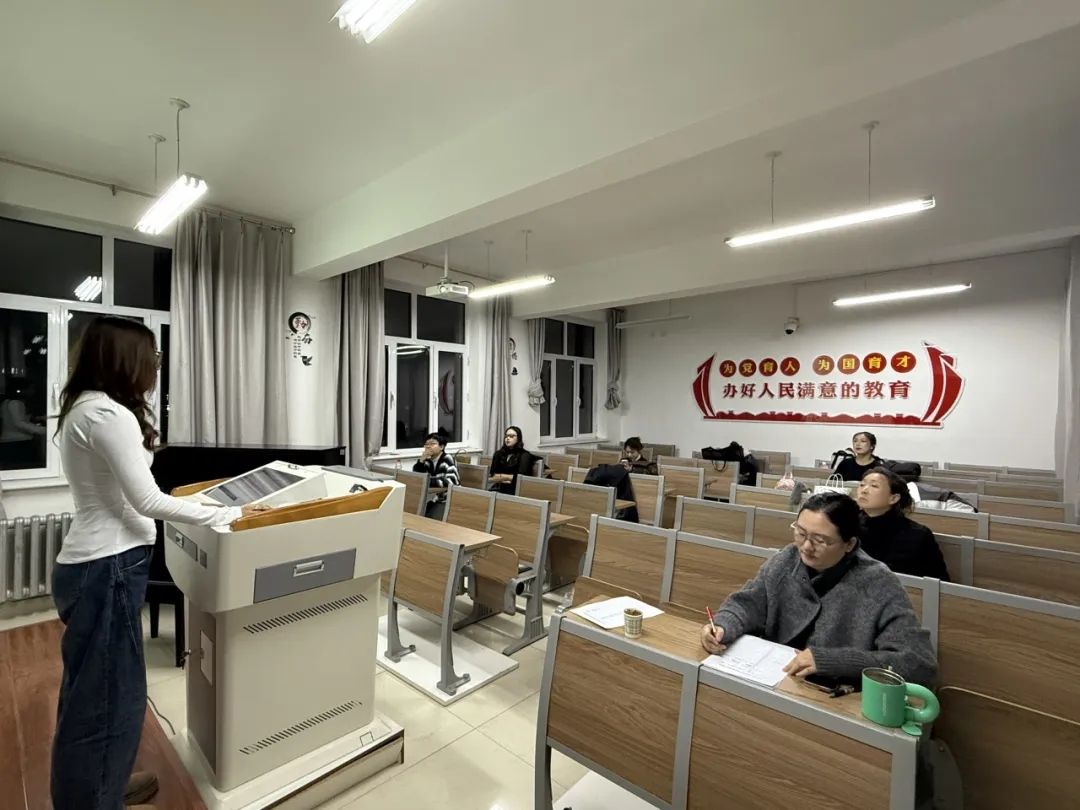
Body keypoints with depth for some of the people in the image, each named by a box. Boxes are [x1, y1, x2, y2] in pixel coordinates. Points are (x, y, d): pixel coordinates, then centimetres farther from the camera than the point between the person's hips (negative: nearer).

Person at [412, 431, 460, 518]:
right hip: (430, 499, 5)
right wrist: (421, 460, -11)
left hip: (446, 501, -5)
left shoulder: (448, 459, -11)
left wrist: (428, 482, -24)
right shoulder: (427, 460, 6)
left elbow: (451, 482, -24)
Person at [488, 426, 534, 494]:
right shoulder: (498, 454, 19)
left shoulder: (524, 455, 4)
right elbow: (491, 475, 11)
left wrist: (500, 476, 0)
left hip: (514, 491, -4)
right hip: (497, 489, 4)